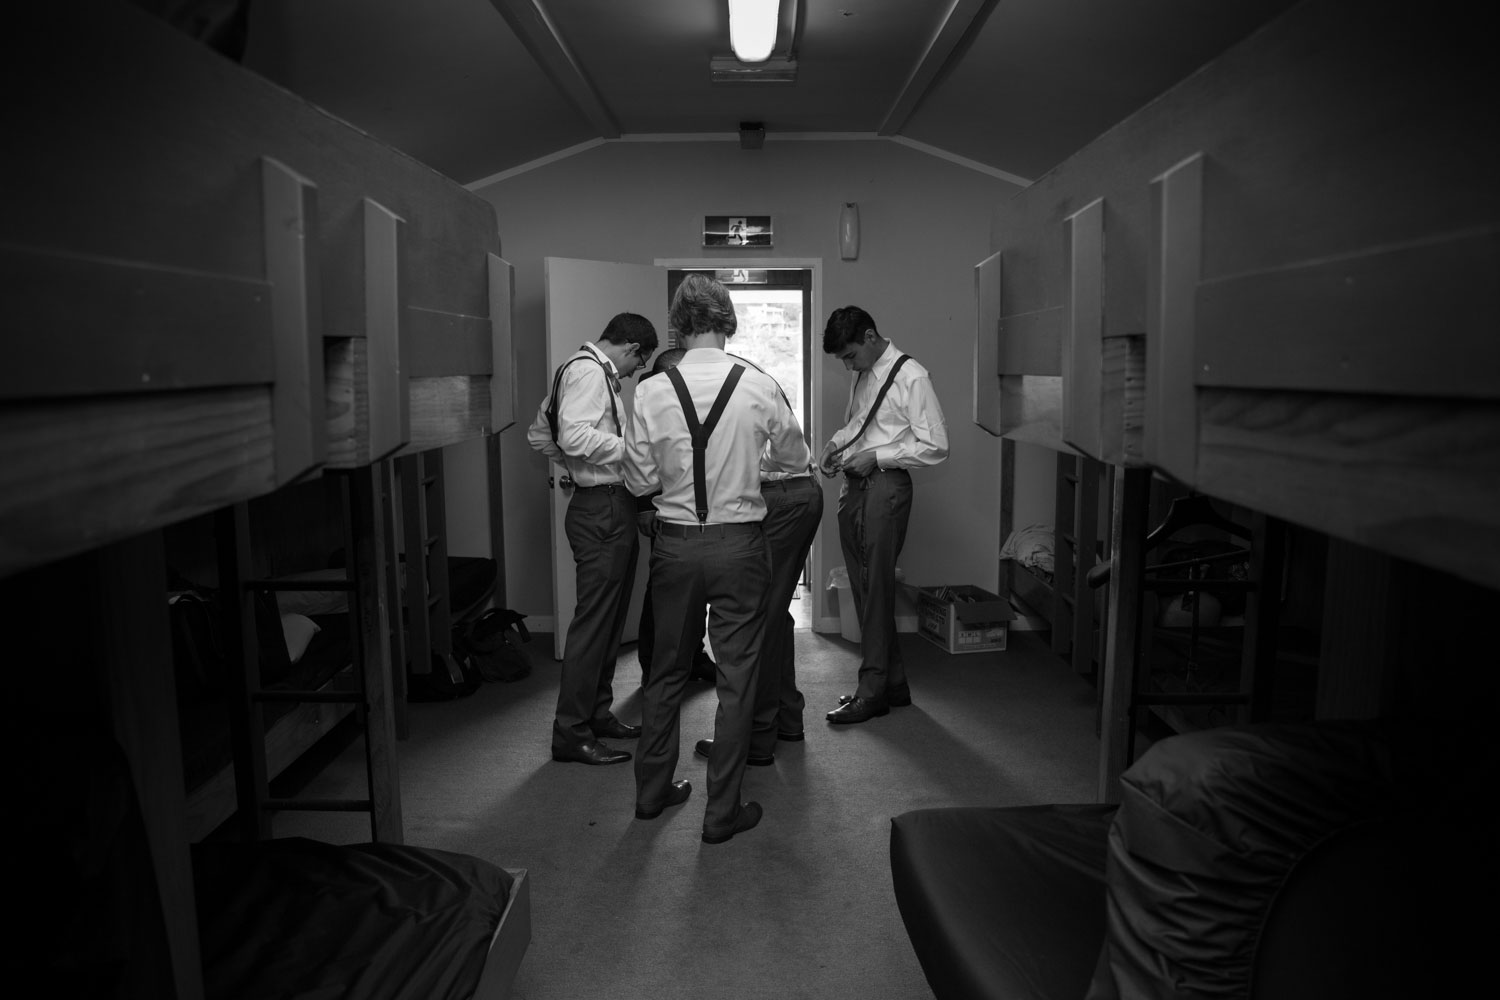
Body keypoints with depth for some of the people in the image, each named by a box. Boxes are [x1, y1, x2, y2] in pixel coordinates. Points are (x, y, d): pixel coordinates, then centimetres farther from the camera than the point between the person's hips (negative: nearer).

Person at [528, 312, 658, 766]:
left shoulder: (588, 370, 18)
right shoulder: (588, 371, -12)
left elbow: (539, 435, 22)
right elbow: (575, 436, -25)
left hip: (611, 510, 11)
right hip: (602, 510, -11)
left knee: (610, 618, 17)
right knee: (594, 620, -5)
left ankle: (596, 713, 29)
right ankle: (571, 733, 3)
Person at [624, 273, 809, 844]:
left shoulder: (651, 392, -7)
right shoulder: (759, 388, -8)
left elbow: (639, 480, -2)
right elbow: (796, 460, 6)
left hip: (674, 544, 2)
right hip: (739, 544, -1)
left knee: (666, 671, 18)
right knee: (736, 678, 9)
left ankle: (653, 791, 34)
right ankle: (722, 812, 19)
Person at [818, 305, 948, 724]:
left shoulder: (912, 377, -9)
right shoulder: (863, 376, 14)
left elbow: (935, 446, -11)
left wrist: (876, 456, -14)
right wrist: (836, 442, 9)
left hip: (885, 487, -8)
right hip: (853, 486, 8)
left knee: (877, 587, -5)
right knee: (862, 587, 10)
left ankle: (873, 690, 5)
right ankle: (893, 681, 22)